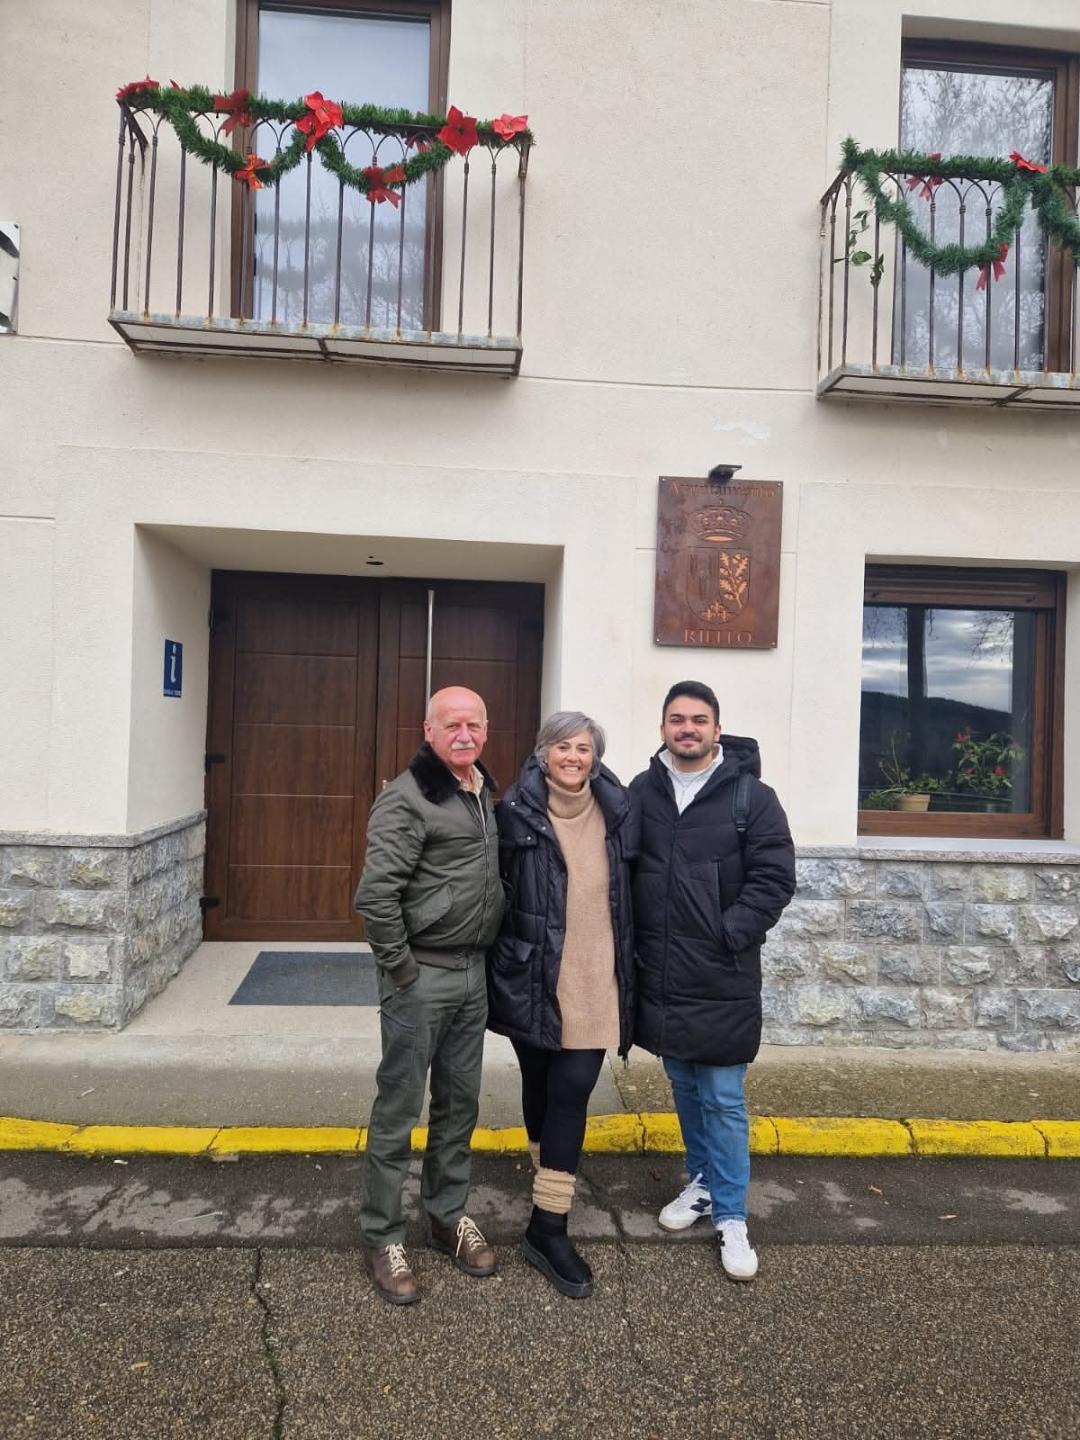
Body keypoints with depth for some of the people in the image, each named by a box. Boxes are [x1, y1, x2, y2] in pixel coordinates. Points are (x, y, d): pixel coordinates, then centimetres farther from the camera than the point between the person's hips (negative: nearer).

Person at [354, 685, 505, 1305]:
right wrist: (399, 968, -16)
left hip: (473, 974, 7)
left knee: (460, 1103, 18)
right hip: (422, 977, -7)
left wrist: (491, 954, 13)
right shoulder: (408, 798, -16)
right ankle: (383, 1237, 24)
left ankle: (450, 1216, 36)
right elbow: (376, 894, -21)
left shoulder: (487, 794, 9)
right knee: (399, 1110, 6)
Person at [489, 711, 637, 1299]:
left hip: (593, 981, 1)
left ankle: (548, 1226, 11)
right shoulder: (516, 811, -8)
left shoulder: (616, 811, 0)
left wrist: (628, 964, 12)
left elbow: (628, 890, 11)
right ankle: (550, 1180, 41)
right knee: (540, 1087, 16)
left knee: (571, 1092, -1)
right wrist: (501, 959, 0)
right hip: (532, 979, -1)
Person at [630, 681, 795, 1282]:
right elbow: (623, 872, 9)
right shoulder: (642, 792, 3)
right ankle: (702, 1183, 39)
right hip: (661, 977, 4)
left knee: (724, 1099, 4)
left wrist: (728, 935, -14)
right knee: (684, 1089, 19)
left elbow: (774, 879, -9)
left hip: (723, 980, -4)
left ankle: (732, 1218, 19)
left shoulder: (751, 796, -7)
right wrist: (633, 941, 1)